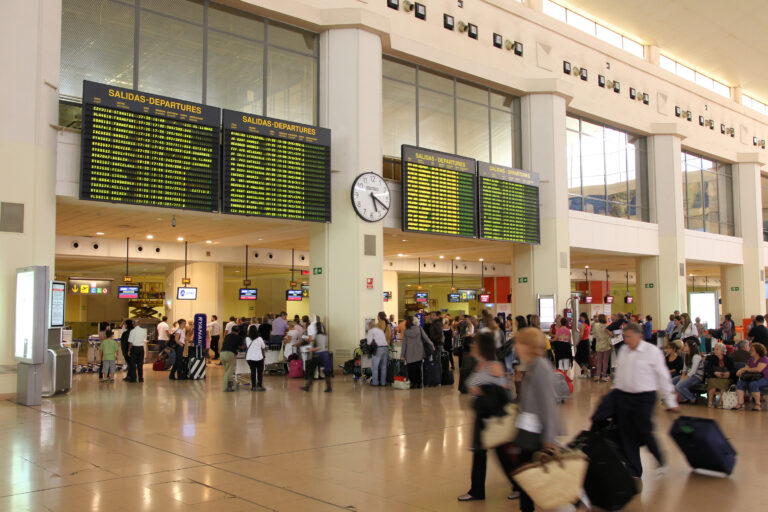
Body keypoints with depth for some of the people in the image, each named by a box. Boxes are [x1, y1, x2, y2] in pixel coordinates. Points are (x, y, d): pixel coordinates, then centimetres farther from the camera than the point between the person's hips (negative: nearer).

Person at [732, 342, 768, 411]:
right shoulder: (751, 360, 16)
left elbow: (758, 369, -22)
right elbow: (746, 369, 11)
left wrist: (746, 369, -12)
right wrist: (741, 371, -13)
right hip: (752, 378, 7)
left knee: (753, 384, -37)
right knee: (740, 383, -19)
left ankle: (758, 404, -23)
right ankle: (740, 403, -27)